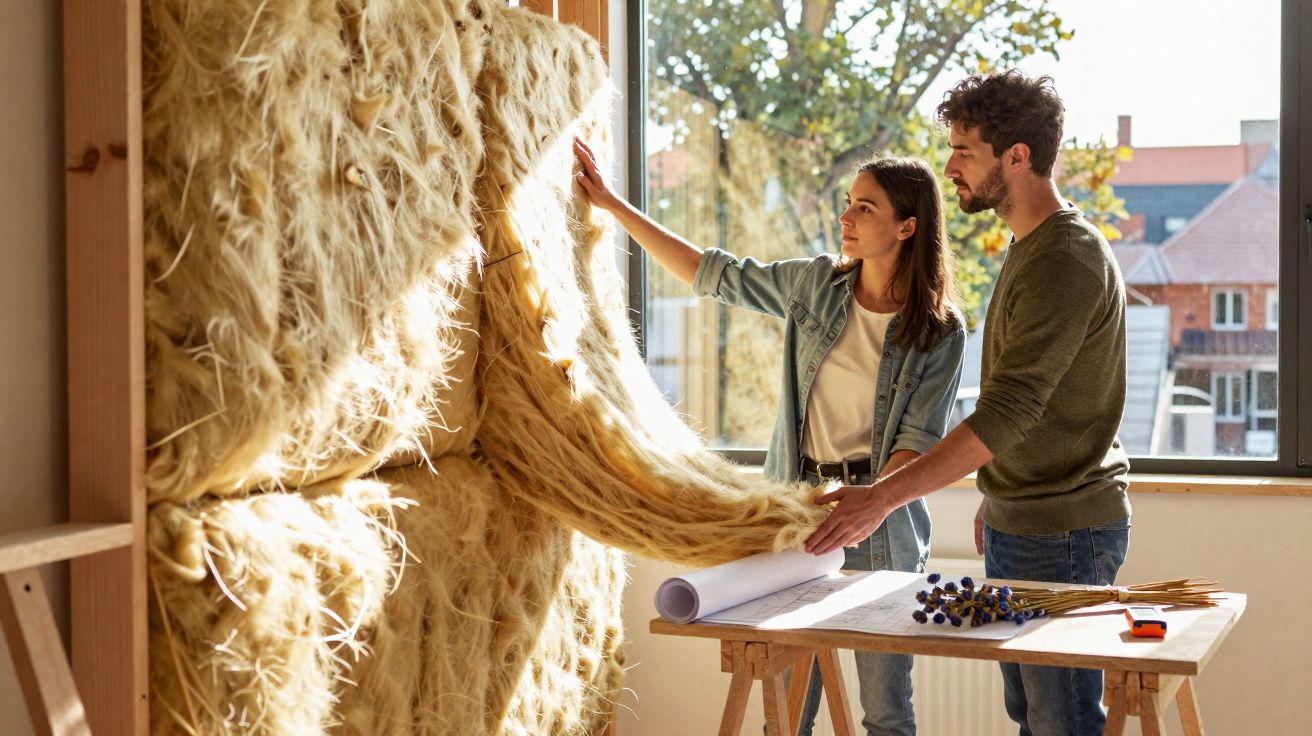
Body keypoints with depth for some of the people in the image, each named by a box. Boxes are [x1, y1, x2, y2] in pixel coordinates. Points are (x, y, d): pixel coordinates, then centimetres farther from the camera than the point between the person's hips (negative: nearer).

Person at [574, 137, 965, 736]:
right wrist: (612, 205, 5)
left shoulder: (942, 331, -7)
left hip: (881, 527, -3)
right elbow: (711, 273, 8)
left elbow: (918, 439, -10)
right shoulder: (816, 284, 2)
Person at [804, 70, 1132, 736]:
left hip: (1063, 536, -10)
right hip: (1019, 525, 10)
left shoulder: (1069, 261, -20)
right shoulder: (1029, 249, 13)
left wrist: (883, 496, -29)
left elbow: (1005, 414, -27)